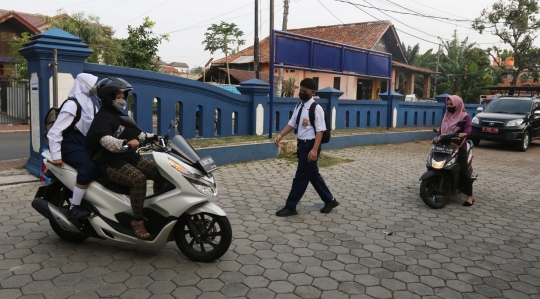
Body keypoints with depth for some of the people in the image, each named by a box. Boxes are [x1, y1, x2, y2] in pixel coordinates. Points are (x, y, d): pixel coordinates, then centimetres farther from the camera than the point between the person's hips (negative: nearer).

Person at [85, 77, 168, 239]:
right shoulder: (103, 117, -11)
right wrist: (126, 144, -46)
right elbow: (106, 141, -30)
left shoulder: (121, 116, 18)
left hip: (130, 157, 9)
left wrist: (154, 138, 8)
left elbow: (137, 134, 24)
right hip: (111, 163, -9)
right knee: (139, 179, -33)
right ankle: (137, 221, -20)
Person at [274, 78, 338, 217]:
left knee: (301, 176, -1)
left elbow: (320, 130, -18)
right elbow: (292, 124, 11)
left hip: (310, 145, -9)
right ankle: (330, 200, 32)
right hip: (301, 144, 9)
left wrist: (314, 149, -24)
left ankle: (290, 207, 8)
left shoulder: (316, 108, -15)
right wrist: (281, 134, -5)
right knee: (313, 174, 17)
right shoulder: (299, 106, 9)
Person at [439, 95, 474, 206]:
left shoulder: (465, 116, -3)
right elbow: (441, 129, 19)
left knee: (463, 171, -9)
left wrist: (464, 133, -41)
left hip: (459, 147, -6)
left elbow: (469, 127, -19)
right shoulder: (446, 116, 18)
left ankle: (470, 196, -4)